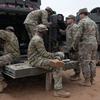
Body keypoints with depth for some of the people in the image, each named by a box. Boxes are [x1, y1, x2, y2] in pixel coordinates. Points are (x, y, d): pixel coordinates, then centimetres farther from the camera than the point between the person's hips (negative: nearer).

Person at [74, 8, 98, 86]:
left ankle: (87, 81, -1)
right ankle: (92, 80, 16)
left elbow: (79, 35, -14)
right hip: (94, 43, 8)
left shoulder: (82, 22, -7)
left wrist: (75, 44, -3)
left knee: (85, 63, -4)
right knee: (92, 62, 10)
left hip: (85, 44, -8)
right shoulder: (93, 22, 17)